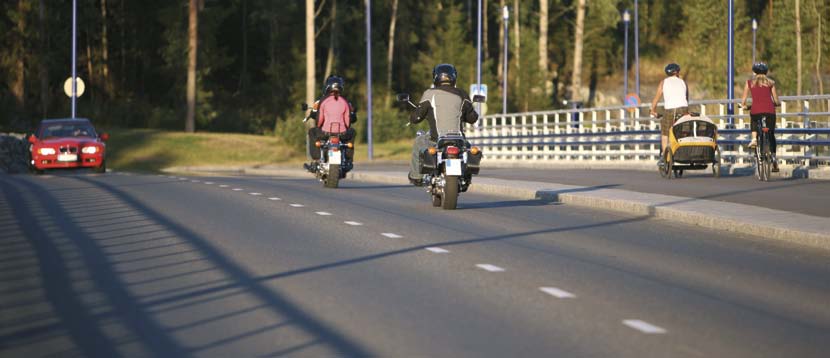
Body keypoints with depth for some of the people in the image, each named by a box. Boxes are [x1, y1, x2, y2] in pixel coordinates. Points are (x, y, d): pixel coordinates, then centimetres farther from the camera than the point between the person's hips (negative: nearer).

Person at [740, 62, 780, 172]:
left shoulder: (749, 82, 15)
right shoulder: (770, 82, 17)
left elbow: (743, 101, 14)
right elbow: (776, 101, 17)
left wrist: (743, 105, 36)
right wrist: (775, 103, 40)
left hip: (756, 110, -1)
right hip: (769, 110, 1)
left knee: (754, 122, 35)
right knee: (771, 135, 16)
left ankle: (754, 138, 9)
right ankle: (773, 157, 6)